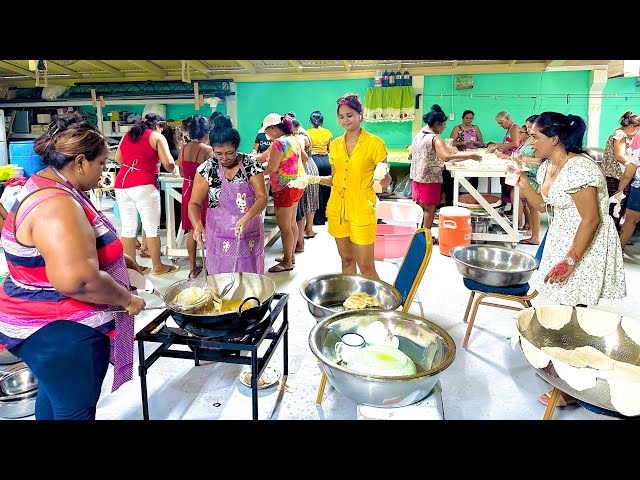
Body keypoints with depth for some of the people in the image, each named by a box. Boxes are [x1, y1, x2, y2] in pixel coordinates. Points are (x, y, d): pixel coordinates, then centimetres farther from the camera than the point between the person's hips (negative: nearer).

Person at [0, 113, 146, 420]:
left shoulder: (45, 186, 8)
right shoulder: (56, 205, -27)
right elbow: (78, 281, -35)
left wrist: (117, 258, 14)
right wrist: (126, 298, -20)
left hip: (51, 325, 11)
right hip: (61, 334, -10)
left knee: (53, 396, 27)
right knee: (77, 410, 6)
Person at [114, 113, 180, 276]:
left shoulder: (127, 136, 21)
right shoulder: (157, 136, 3)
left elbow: (118, 159, 30)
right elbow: (168, 162, -6)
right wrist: (174, 171, 13)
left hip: (121, 184, 6)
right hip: (143, 185, -6)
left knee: (128, 227, 9)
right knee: (152, 228, 1)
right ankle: (158, 267, 8)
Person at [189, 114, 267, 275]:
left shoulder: (251, 164, -4)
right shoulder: (206, 169, -5)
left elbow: (262, 197, -9)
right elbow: (194, 203, -1)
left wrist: (246, 218, -26)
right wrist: (197, 225, -22)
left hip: (250, 233, 1)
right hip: (220, 237, 0)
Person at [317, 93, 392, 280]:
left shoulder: (374, 142, -6)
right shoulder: (335, 144, 9)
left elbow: (385, 183, -5)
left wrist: (383, 175, -27)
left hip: (362, 209, -5)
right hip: (337, 207, 5)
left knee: (366, 266, -3)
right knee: (346, 260, 14)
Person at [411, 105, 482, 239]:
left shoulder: (418, 134, 8)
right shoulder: (435, 139, -17)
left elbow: (412, 154, 18)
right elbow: (447, 157, -32)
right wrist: (470, 156, -28)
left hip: (416, 177, 8)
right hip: (430, 179, -8)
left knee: (421, 206, 16)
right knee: (430, 208, 3)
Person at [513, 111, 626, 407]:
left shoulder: (578, 168, -23)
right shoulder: (548, 167, 5)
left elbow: (591, 219, -24)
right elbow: (542, 205, 13)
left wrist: (571, 260, -25)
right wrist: (523, 182, -1)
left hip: (587, 246, -9)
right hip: (561, 239, 9)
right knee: (560, 306, 16)